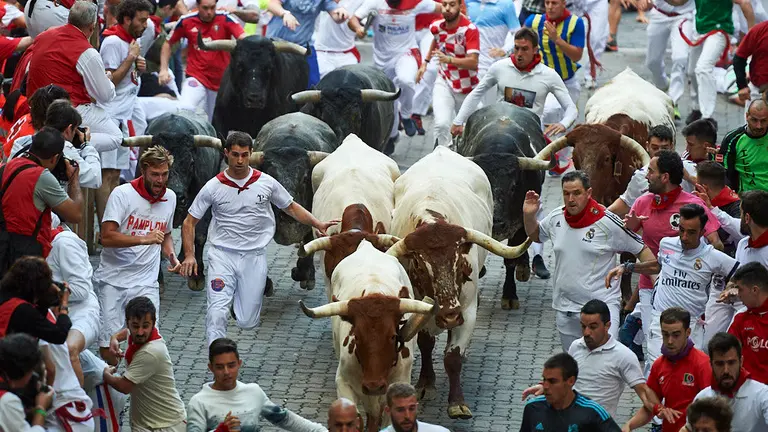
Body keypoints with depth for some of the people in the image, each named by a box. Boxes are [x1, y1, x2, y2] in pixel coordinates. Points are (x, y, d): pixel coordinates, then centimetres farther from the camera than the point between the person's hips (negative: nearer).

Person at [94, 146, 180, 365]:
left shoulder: (170, 197, 10)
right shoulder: (122, 194, -9)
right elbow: (107, 237, -18)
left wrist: (172, 257, 8)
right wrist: (144, 239, -27)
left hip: (145, 282, 3)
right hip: (113, 278, -3)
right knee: (108, 342, -5)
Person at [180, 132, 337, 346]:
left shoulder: (266, 183, 1)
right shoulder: (213, 187, -3)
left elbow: (291, 207, 14)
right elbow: (190, 222, 3)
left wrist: (318, 224, 1)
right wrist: (189, 255, -10)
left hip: (254, 256, 1)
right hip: (222, 255, -1)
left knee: (247, 322, 2)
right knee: (216, 313, -16)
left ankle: (241, 296, 37)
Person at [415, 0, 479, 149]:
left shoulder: (469, 29, -21)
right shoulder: (436, 26, -5)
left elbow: (473, 62, -32)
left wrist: (449, 60, -46)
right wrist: (425, 62, 18)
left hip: (466, 87, -2)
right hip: (444, 83, 2)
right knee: (442, 124, -20)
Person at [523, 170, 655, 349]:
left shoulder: (607, 222, -10)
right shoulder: (556, 217, 5)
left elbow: (641, 249, -3)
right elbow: (535, 235, 27)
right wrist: (528, 215, 7)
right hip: (565, 308, 5)